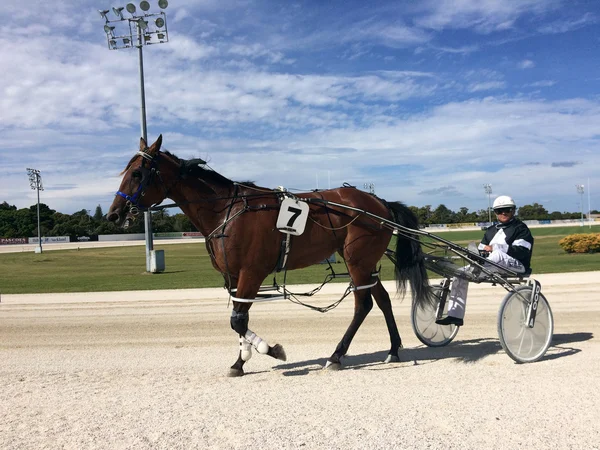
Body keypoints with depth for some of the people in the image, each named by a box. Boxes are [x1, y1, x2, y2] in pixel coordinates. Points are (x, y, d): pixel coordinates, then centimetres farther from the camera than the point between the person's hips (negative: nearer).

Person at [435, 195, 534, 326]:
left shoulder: (521, 228, 6)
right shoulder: (491, 230, 26)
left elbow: (522, 251, -11)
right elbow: (481, 249, 17)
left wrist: (494, 248, -18)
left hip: (517, 265, -6)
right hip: (492, 267, 6)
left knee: (498, 254, -40)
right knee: (461, 273, -13)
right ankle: (455, 315, -18)